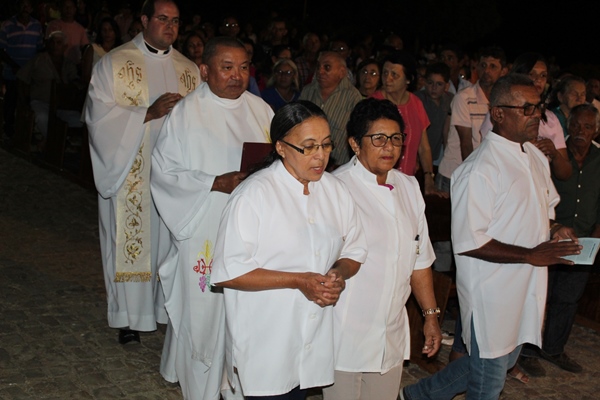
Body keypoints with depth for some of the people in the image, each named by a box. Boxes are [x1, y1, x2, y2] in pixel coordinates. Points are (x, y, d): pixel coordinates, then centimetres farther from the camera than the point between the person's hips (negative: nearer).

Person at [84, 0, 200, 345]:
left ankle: (168, 305, 19)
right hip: (131, 171, -3)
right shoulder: (115, 63, 0)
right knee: (132, 239, 2)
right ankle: (130, 316, 14)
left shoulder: (189, 69, 10)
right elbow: (101, 114, -9)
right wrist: (149, 113, -18)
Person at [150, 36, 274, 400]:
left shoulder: (260, 109, 7)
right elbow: (164, 172, -8)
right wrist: (217, 183, -19)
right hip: (204, 232, -4)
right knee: (204, 309, 4)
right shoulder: (185, 113, -7)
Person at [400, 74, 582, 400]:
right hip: (491, 292, -9)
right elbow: (468, 242, -24)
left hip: (526, 287, 9)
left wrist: (554, 229, 0)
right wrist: (531, 255, -23)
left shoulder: (536, 157, 8)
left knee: (505, 360, 22)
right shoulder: (480, 170, -21)